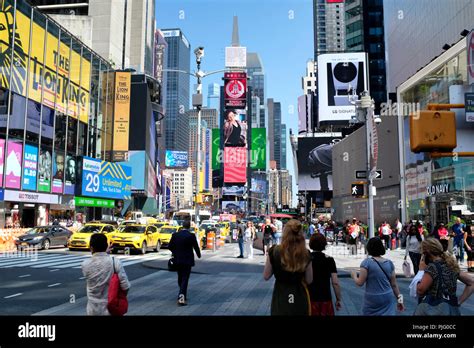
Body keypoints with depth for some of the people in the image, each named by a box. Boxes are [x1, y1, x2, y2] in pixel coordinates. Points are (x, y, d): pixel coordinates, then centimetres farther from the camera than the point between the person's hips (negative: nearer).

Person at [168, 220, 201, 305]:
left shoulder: (175, 235, -2)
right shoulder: (191, 235, -12)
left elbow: (170, 246, 2)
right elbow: (196, 247, -6)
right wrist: (199, 255, 14)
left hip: (177, 260, 4)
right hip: (187, 260, -4)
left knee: (180, 278, 20)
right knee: (185, 279, -2)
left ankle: (183, 295, 34)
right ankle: (181, 298, -12)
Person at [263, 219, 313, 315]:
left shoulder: (274, 251, -14)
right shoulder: (306, 254, -11)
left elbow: (266, 277, -3)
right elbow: (309, 280, -1)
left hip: (280, 297, -1)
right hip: (299, 297, 1)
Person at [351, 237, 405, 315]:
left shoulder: (367, 262, -13)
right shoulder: (389, 263, 1)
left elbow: (360, 283, -12)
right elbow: (394, 284, 5)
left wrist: (354, 276, 7)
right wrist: (399, 299, 14)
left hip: (372, 299, -3)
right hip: (387, 298, 3)